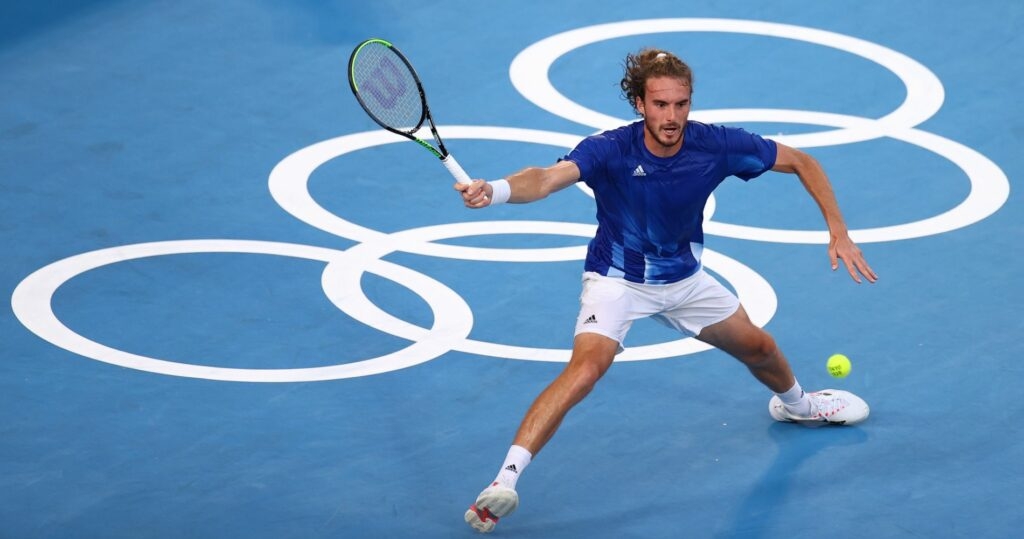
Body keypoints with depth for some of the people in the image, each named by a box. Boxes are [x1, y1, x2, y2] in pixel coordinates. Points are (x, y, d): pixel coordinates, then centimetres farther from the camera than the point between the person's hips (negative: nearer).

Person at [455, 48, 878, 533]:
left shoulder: (717, 145, -22)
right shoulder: (610, 150, -31)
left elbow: (803, 163, -9)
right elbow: (548, 178, -49)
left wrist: (838, 231, -18)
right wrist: (495, 191, -70)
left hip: (683, 278, 5)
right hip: (617, 279, -5)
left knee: (758, 348, 20)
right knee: (586, 367, -29)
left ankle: (794, 404, 57)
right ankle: (504, 481, -30)